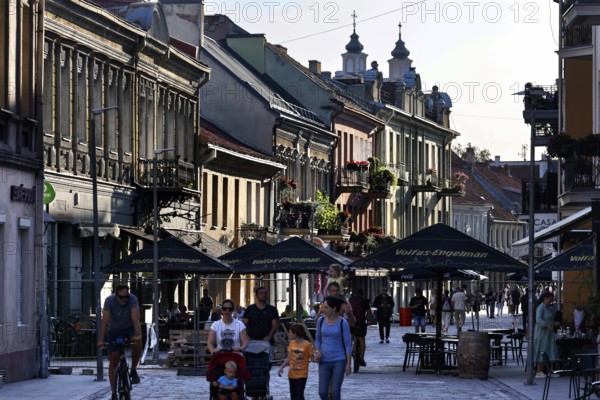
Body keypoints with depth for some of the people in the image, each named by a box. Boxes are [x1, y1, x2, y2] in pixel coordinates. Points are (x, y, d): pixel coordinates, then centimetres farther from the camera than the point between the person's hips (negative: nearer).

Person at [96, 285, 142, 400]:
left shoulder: (132, 299, -25)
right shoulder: (109, 300, -26)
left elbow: (135, 318, -37)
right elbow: (105, 321, -32)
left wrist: (138, 334, -51)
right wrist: (101, 340, -41)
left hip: (129, 328, 0)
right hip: (114, 331, 0)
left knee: (137, 343, -33)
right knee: (113, 361, -6)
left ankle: (133, 371, -10)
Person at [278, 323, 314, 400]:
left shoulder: (307, 345, -12)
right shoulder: (292, 343, 4)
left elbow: (312, 358, -8)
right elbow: (289, 358, 11)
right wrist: (282, 367, 1)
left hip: (302, 375, -6)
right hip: (292, 374, 6)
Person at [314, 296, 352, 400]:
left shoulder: (342, 323, -7)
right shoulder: (321, 321, 3)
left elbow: (348, 344, -4)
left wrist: (348, 364, -7)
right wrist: (317, 351, -4)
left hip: (339, 361, -3)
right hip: (324, 361, 3)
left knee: (335, 391, -6)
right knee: (322, 391, -2)